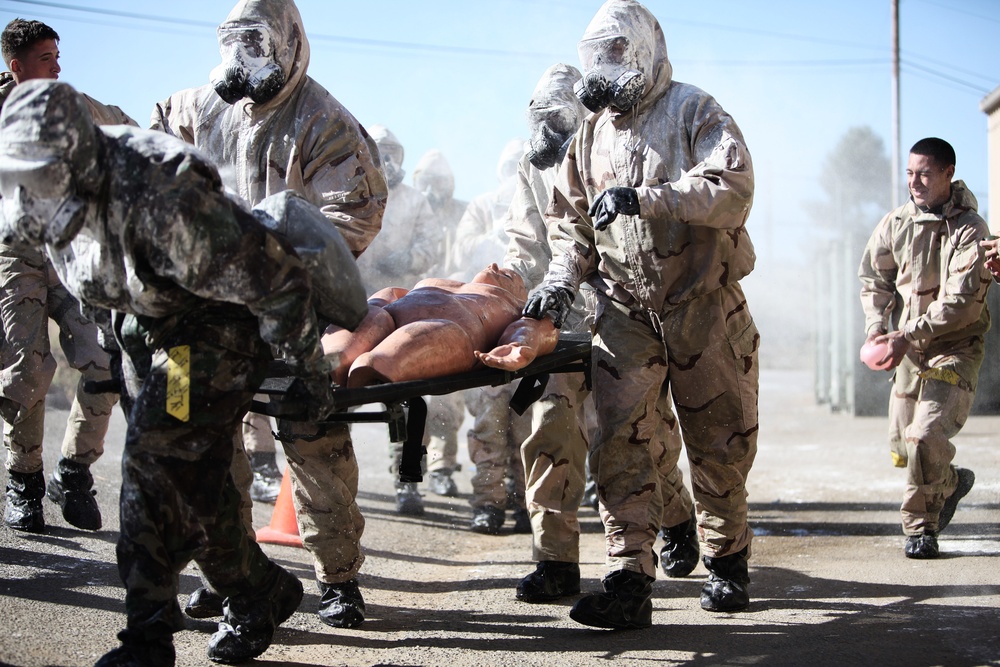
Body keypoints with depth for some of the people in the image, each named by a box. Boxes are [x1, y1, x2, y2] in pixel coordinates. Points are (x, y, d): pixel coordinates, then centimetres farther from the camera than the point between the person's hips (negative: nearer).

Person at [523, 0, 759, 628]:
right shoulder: (593, 132, 15)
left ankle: (727, 564, 26)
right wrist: (563, 277, 1)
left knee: (718, 443, 7)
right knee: (622, 445, -8)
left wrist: (644, 197, -24)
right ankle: (629, 583, -10)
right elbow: (573, 220, 19)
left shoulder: (694, 112, -2)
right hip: (626, 311, 4)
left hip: (704, 306, -3)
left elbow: (734, 191, -17)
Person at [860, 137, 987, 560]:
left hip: (954, 349, -5)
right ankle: (951, 482, 38)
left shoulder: (969, 230, -14)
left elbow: (962, 303, -20)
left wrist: (908, 336, -26)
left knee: (926, 436, -20)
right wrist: (876, 326, -6)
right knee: (901, 446, 8)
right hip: (908, 351, 6)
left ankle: (921, 527, 0)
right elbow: (874, 279, 11)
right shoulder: (895, 224, 1)